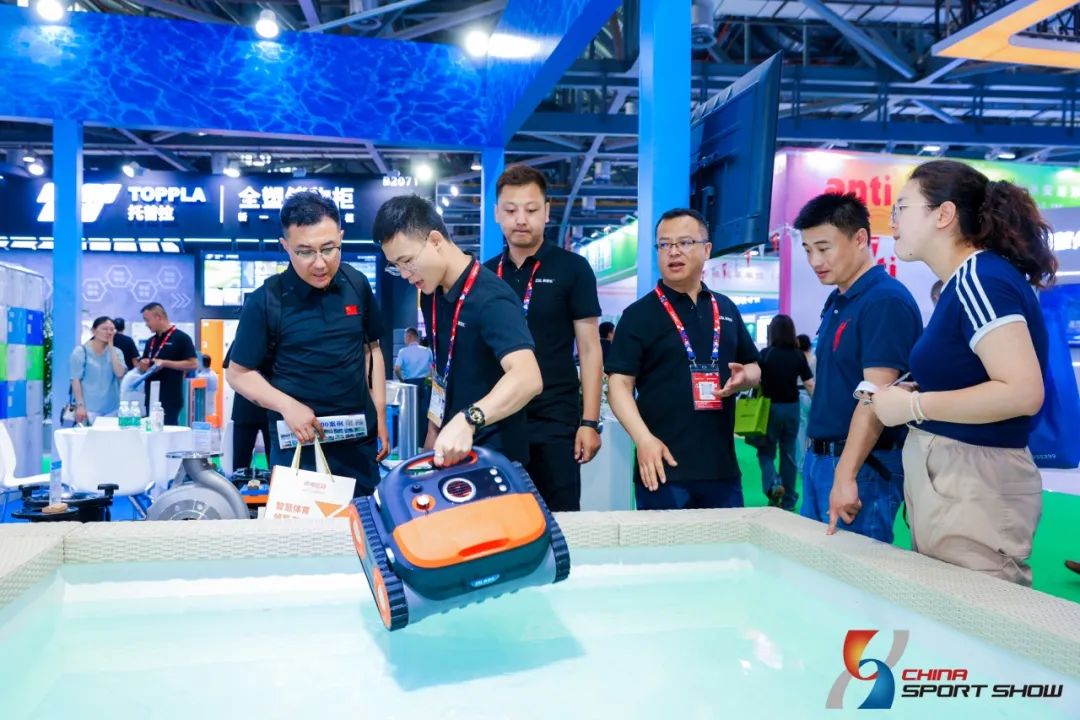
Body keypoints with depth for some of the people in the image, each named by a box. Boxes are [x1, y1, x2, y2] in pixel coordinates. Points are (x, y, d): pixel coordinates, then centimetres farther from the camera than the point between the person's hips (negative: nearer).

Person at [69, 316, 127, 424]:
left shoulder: (116, 352, 9)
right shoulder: (81, 351, -2)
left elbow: (120, 373, -8)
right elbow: (75, 380, -4)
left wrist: (111, 348, -7)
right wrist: (80, 405, -12)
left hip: (111, 408, 4)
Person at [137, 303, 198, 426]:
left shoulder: (181, 338, -6)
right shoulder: (150, 342, 16)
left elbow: (193, 364, -13)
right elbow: (142, 368, 23)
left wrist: (165, 363, -18)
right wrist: (143, 365, -2)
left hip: (171, 399, -7)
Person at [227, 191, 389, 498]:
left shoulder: (357, 285, -1)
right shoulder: (266, 301, -12)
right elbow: (238, 373, -5)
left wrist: (380, 416, 6)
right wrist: (287, 406, -19)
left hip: (360, 437, 4)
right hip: (299, 442, -3)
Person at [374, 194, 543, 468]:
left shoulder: (490, 299, -24)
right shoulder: (431, 294, 1)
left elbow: (528, 378, -38)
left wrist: (468, 420, -50)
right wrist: (434, 429, 12)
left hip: (493, 454, -7)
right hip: (450, 449, 7)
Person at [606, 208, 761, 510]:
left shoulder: (726, 309, 13)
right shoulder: (639, 314, -2)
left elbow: (754, 367, 21)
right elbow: (619, 383, -8)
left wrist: (744, 377, -3)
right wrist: (643, 439, -21)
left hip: (722, 466, 5)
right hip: (665, 466, -4)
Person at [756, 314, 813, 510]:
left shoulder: (766, 354, -10)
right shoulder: (798, 355, -2)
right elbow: (810, 384, -3)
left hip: (770, 407, -3)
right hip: (792, 408, 3)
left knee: (766, 451, 10)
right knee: (788, 453, 12)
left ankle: (772, 484, -16)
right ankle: (788, 500, 18)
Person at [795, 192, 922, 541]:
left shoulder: (886, 301, -16)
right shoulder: (836, 301, 12)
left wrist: (845, 475, -27)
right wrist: (815, 452, 16)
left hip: (862, 464, -9)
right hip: (819, 457, 9)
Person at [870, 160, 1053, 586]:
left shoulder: (979, 278, -14)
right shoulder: (965, 282, 13)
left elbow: (1023, 393, -24)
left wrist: (914, 406, -16)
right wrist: (914, 395, 8)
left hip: (973, 481, -9)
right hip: (946, 474, 9)